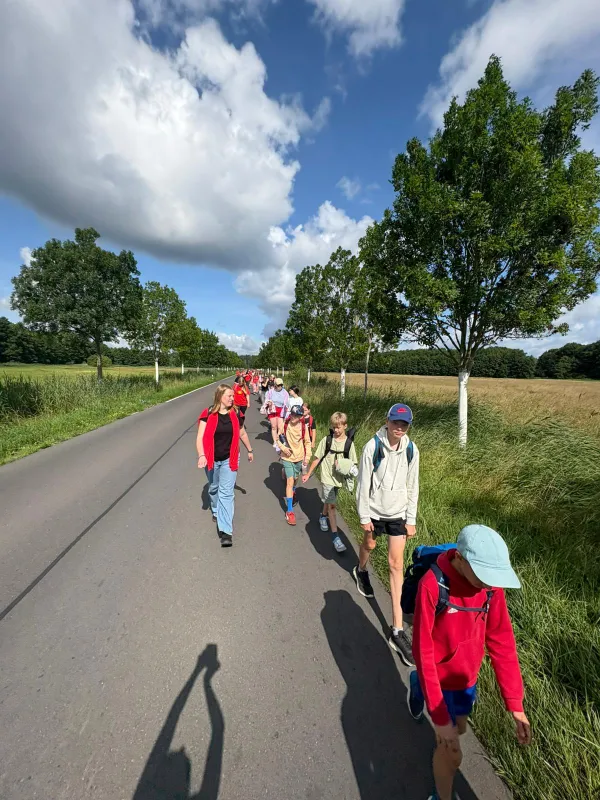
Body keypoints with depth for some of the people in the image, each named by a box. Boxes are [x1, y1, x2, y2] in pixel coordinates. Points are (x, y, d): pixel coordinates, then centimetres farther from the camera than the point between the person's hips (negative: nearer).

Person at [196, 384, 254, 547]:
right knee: (213, 488, 22)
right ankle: (216, 510, 52)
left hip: (229, 459, 0)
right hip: (212, 459, 0)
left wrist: (249, 450, 21)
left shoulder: (236, 414, -5)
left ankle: (226, 531, -3)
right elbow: (200, 437, -17)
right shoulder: (208, 414, -13)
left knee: (226, 493, -6)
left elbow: (242, 433, 11)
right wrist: (201, 455, -31)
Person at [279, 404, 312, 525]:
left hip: (299, 457, 2)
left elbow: (307, 442, 0)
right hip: (287, 457, -2)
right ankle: (289, 511, -5)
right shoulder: (285, 425, -13)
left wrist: (307, 456, -5)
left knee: (295, 479, 22)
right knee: (290, 481, -11)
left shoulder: (303, 427, -11)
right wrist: (283, 447, -17)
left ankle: (293, 492, 58)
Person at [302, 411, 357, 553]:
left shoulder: (349, 443, -6)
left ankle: (323, 517, 51)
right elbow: (317, 459, -2)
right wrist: (308, 474, 1)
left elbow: (353, 464, 0)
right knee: (331, 505, -4)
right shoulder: (326, 440, -10)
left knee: (329, 501, 22)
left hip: (339, 479, 2)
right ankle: (336, 537, 2)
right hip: (327, 478, -2)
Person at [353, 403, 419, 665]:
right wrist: (364, 516, -9)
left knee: (396, 563, 1)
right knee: (369, 544, 22)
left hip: (398, 513, 1)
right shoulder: (373, 446, -18)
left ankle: (397, 630, 10)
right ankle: (361, 570, 60)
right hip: (374, 509, -1)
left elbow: (412, 486, 0)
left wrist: (411, 520, 2)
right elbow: (364, 483, -12)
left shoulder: (411, 450, -9)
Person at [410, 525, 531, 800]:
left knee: (459, 729, 27)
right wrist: (439, 717, -22)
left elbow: (501, 640, -10)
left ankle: (418, 685, 53)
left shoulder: (491, 583, -20)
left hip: (468, 675, 5)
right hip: (441, 677, -5)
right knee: (452, 753, 6)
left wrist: (515, 704, -10)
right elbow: (423, 652, -27)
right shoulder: (432, 585, -35)